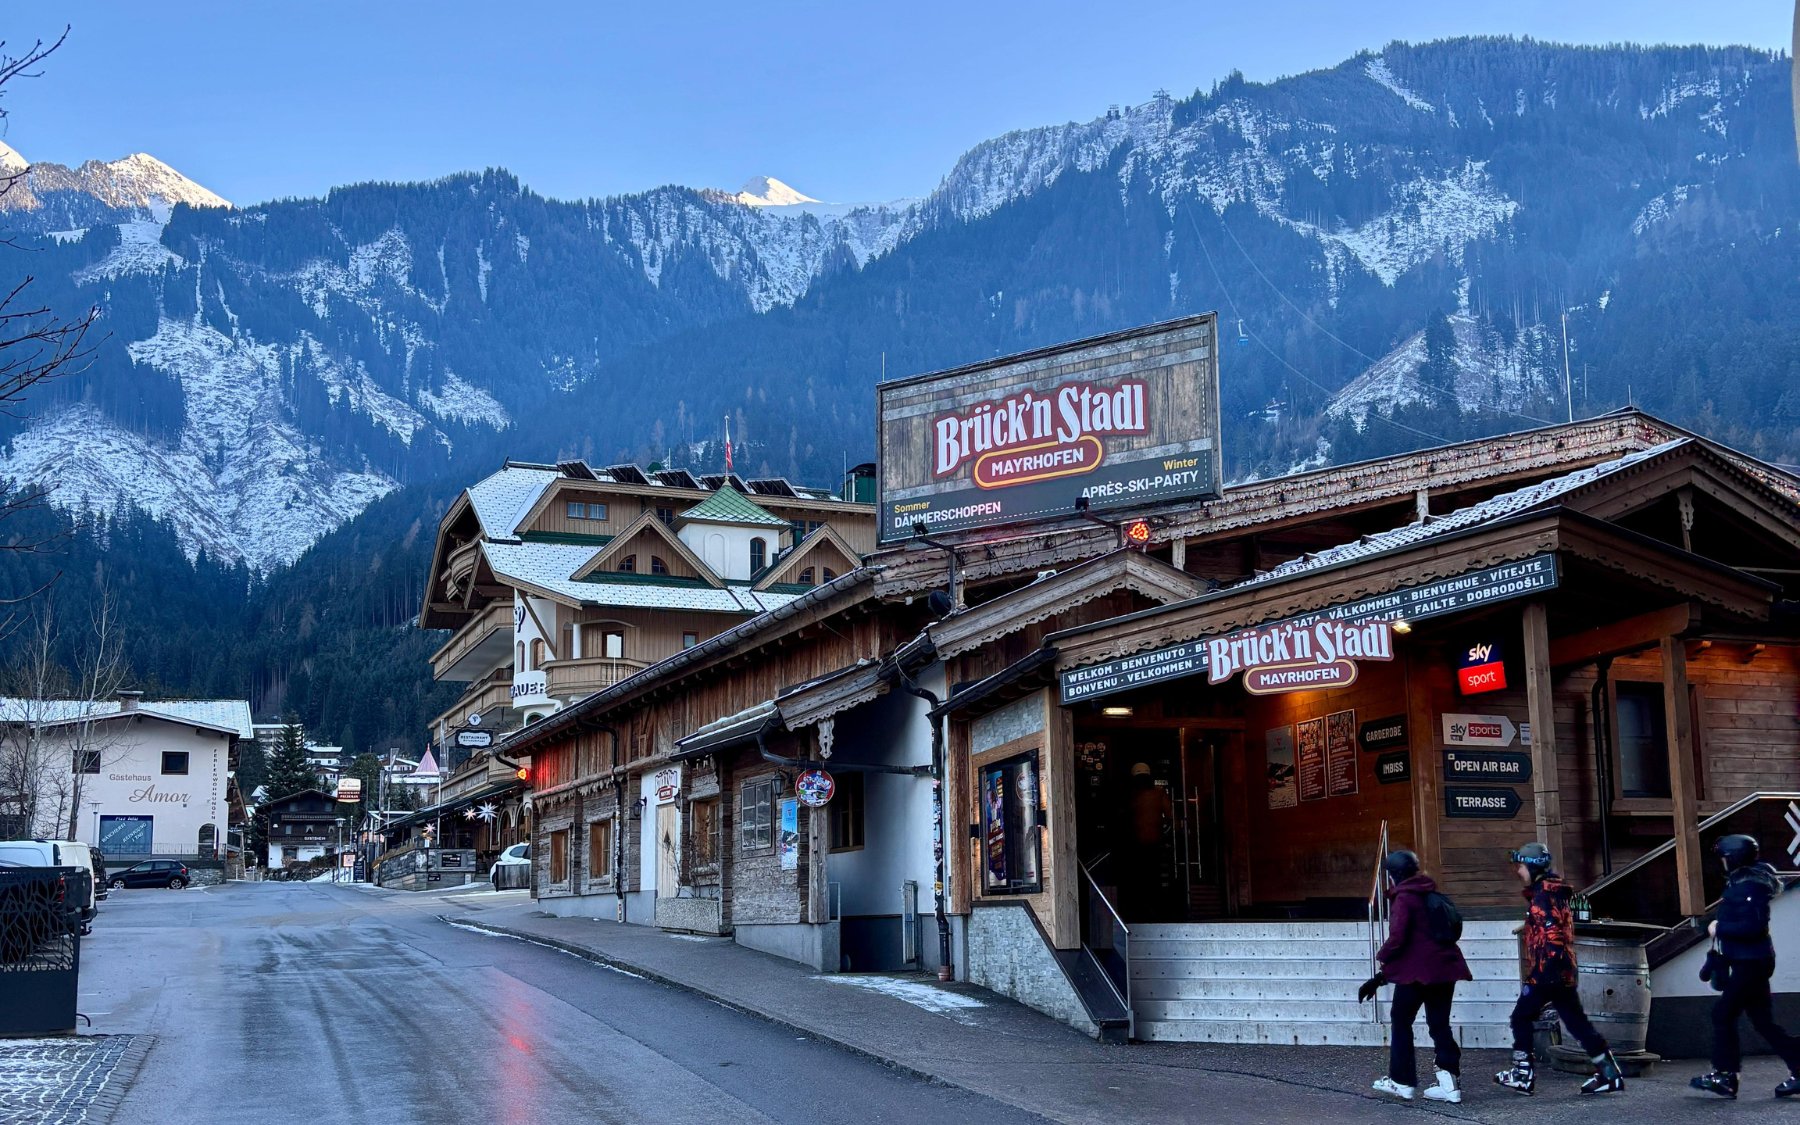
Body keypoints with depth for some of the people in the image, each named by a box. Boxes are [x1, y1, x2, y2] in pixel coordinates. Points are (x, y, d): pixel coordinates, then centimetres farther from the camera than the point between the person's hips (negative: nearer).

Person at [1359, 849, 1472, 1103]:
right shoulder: (1432, 896, 14)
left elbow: (1397, 939, -20)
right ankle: (1450, 1083, 5)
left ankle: (1402, 1081, 11)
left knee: (1401, 1022, 8)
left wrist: (1382, 970, -5)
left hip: (1417, 970, -7)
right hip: (1445, 968, 7)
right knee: (1440, 1024, 11)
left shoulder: (1404, 899, -10)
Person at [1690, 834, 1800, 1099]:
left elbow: (1753, 926, -28)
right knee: (1763, 1021, 12)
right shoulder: (1742, 882, 14)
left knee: (1723, 1013, -6)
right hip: (1752, 961, 10)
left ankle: (1725, 1076, -2)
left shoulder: (1749, 886, -18)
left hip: (1751, 963, -10)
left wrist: (1719, 928, -18)